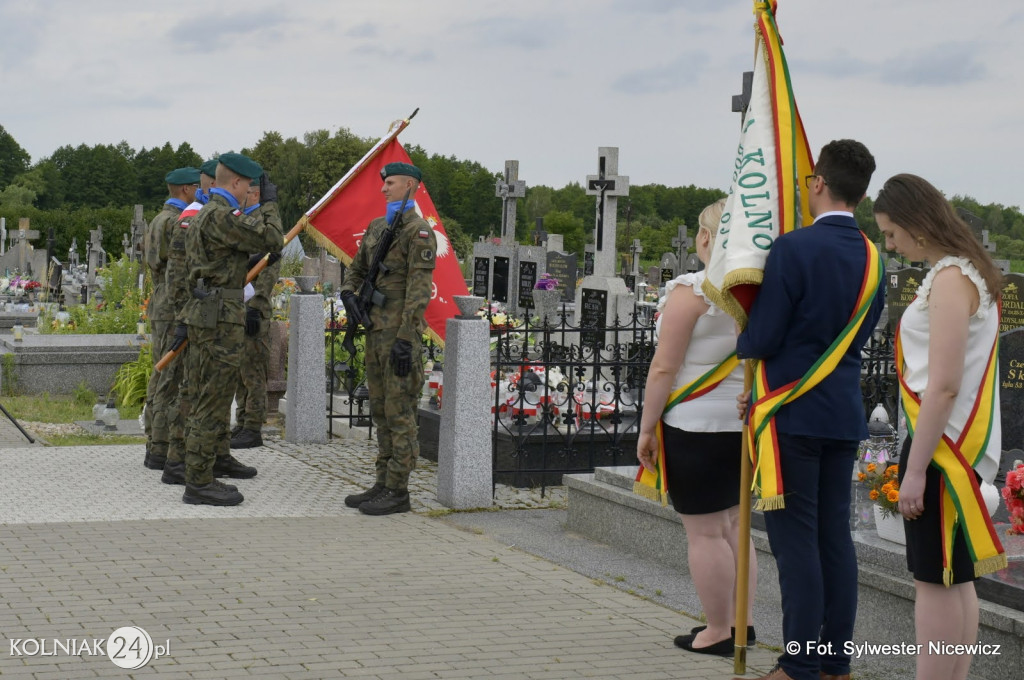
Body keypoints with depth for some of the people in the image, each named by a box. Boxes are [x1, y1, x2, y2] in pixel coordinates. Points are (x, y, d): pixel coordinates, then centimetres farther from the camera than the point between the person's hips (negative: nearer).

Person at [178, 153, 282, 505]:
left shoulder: (202, 216, 18)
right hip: (221, 320, -11)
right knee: (213, 405, -6)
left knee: (204, 403, 13)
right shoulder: (221, 215, -15)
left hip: (203, 315, 11)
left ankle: (199, 479, 17)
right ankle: (199, 484, -3)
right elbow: (271, 241, -15)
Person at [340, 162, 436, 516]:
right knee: (380, 410, 12)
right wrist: (348, 293, 1)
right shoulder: (376, 227, 15)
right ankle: (383, 484, 19)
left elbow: (419, 290, -17)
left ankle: (398, 492, 0)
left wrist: (405, 340, -22)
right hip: (376, 330, 9)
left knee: (399, 413, -5)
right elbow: (356, 268, 24)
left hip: (400, 334, -9)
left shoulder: (419, 231, -11)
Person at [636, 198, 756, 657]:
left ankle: (718, 632, 6)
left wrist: (646, 427, -5)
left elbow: (664, 368, -13)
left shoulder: (691, 290, -14)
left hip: (696, 424, -7)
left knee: (704, 532, 1)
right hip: (746, 424, 7)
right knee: (733, 525, 17)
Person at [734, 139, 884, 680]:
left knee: (795, 539, -3)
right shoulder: (872, 259, 9)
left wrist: (740, 344, 11)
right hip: (844, 414, 7)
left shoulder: (794, 248, -14)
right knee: (834, 534, 11)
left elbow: (762, 338, -14)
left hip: (792, 414, -7)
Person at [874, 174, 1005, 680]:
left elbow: (944, 386, -21)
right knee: (956, 579, 13)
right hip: (959, 446, 10)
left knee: (934, 580, -6)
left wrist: (915, 469, -20)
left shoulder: (950, 279, -16)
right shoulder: (970, 272, 14)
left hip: (942, 445, -10)